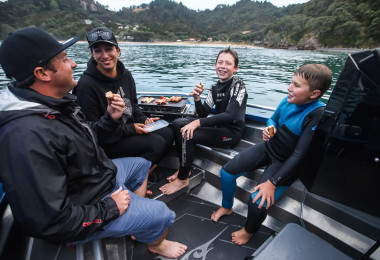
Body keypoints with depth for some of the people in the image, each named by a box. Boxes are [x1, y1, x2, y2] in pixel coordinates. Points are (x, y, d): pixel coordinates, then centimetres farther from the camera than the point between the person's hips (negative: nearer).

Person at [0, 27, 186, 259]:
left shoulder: (59, 103, -5)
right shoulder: (28, 137, -36)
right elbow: (52, 222, -33)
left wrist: (111, 118, -8)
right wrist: (109, 208, -21)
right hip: (88, 204, -9)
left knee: (141, 164, 24)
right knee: (163, 214, -3)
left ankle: (140, 220, 35)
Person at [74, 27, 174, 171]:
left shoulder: (125, 74, 2)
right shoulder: (86, 85, -20)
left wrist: (143, 119, -4)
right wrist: (130, 129, -20)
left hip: (130, 128, 8)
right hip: (106, 142, -7)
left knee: (168, 133, -3)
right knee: (156, 143, -22)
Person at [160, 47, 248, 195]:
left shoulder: (238, 86, -12)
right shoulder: (214, 88, 8)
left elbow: (230, 115, -26)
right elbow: (203, 114, 5)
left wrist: (197, 122, -33)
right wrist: (197, 98, -15)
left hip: (232, 132, -7)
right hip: (217, 126, 8)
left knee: (187, 134, -25)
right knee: (178, 123, -2)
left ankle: (183, 178, -4)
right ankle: (184, 168, 7)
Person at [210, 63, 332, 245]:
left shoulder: (318, 116, -25)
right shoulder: (289, 100, -9)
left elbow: (299, 155, -25)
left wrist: (272, 182, -26)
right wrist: (270, 128, -13)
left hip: (286, 163, -5)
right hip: (268, 148, 6)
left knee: (257, 202, -21)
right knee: (226, 172, -1)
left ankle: (249, 230, 17)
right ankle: (226, 207, 29)